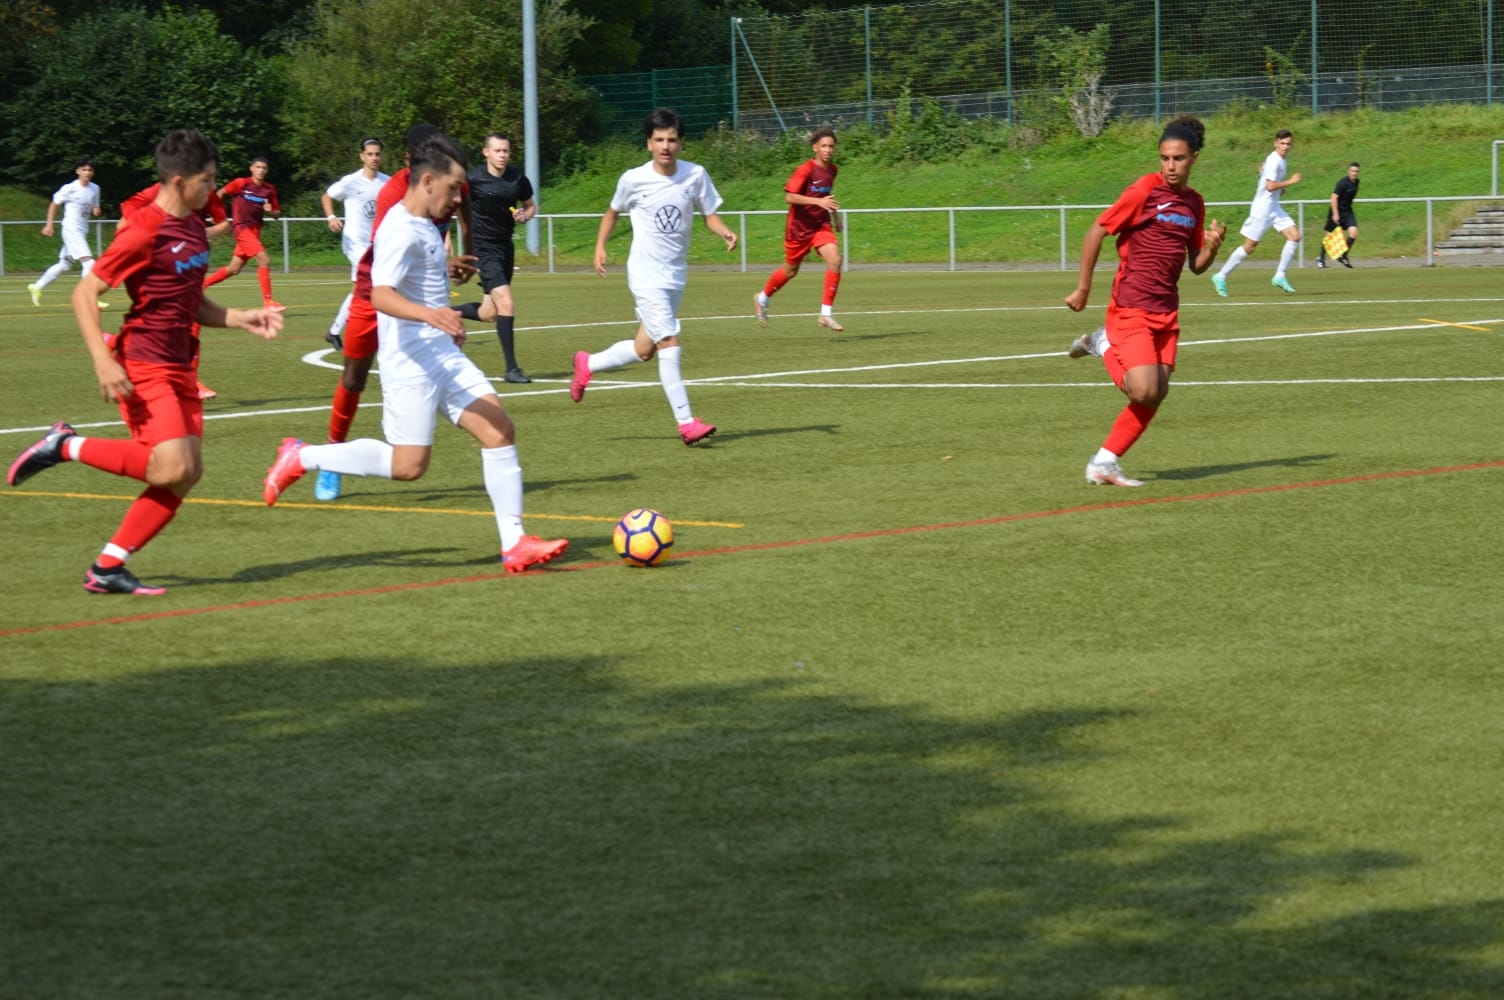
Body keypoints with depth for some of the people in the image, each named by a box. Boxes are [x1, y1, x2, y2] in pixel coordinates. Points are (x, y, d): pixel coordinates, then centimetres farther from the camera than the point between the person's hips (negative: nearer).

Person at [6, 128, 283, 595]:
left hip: (178, 368, 9)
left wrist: (243, 319, 8)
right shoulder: (142, 233, -14)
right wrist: (103, 361, -22)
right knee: (171, 469, -20)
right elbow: (85, 293, -13)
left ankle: (108, 568, 7)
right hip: (144, 368, -9)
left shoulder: (194, 228, 12)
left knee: (188, 472, 1)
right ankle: (66, 446, -1)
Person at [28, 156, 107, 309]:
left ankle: (37, 287, 31)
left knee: (65, 265, 16)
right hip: (71, 230, -7)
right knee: (89, 262, -19)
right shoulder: (70, 188, -11)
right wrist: (49, 224, -4)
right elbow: (54, 204, 0)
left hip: (82, 232, 7)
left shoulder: (95, 189, 5)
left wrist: (96, 211, -7)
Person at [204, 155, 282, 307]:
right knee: (264, 260, -19)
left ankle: (203, 283, 29)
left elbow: (277, 213, 10)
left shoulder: (270, 190, 3)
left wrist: (270, 210, -12)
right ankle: (267, 300, -14)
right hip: (243, 228, -6)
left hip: (255, 231, 6)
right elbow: (220, 194, 4)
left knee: (234, 269, 12)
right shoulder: (241, 183, -8)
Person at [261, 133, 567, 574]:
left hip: (443, 355, 9)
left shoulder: (424, 227, 15)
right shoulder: (401, 230, -16)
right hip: (411, 360, -9)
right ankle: (301, 457, 8)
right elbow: (381, 295, -30)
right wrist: (429, 315, -46)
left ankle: (515, 545, -3)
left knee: (499, 430, -3)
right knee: (408, 465, -8)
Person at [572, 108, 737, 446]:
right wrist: (600, 247, -1)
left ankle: (587, 364, 39)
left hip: (676, 273, 5)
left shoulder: (695, 175, -3)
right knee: (669, 344, -15)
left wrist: (726, 233, -18)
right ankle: (686, 423, -13)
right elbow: (613, 212, 10)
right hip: (647, 274, -5)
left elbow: (710, 215, 3)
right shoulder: (633, 179, -8)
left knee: (644, 349, 14)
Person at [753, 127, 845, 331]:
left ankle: (826, 314, -14)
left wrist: (835, 216, 24)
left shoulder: (832, 169, 4)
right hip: (799, 227, -5)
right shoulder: (805, 169, -18)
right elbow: (789, 196, -25)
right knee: (791, 270, 11)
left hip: (821, 225, 5)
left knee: (835, 260, -19)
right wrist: (819, 202, -33)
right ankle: (762, 298, 41)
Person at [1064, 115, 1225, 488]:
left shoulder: (1194, 203, 11)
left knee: (1155, 394, 2)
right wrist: (1083, 289, -5)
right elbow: (1096, 232, -5)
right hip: (1131, 308, -7)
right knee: (1145, 391, -18)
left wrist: (1213, 247, -6)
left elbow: (1197, 265, 16)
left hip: (1166, 311, 7)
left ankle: (1103, 464, 12)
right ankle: (1106, 347, 10)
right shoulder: (1143, 192, -10)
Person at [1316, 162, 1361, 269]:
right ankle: (1321, 258, 24)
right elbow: (1334, 197, -21)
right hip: (1337, 211, -6)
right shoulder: (1343, 182, -19)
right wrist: (1335, 214, -24)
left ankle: (1343, 256, 2)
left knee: (1353, 233, -12)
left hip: (1347, 211, 6)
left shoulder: (1356, 182, 3)